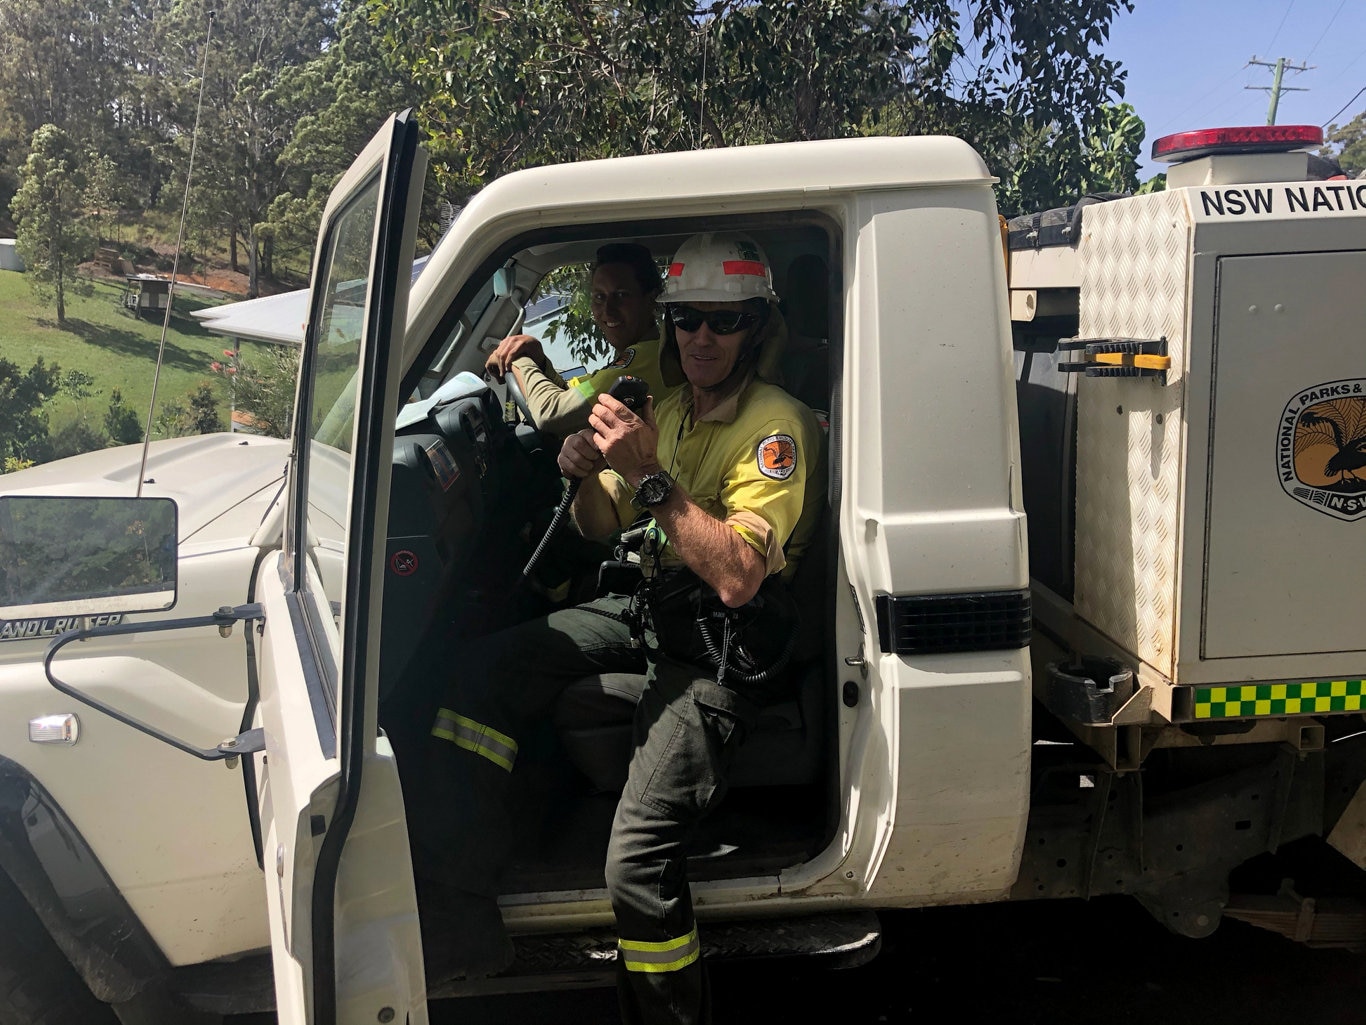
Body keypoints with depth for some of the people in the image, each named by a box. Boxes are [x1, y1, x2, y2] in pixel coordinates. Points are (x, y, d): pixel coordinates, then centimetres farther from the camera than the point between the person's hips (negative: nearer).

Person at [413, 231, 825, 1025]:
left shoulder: (777, 428, -14)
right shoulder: (668, 412, 12)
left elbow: (738, 578, -27)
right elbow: (600, 528, 17)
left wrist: (651, 477, -29)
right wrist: (591, 475, -6)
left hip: (727, 644, -8)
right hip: (653, 604, 9)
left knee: (638, 857, -23)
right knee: (483, 673, -6)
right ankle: (458, 918, -3)